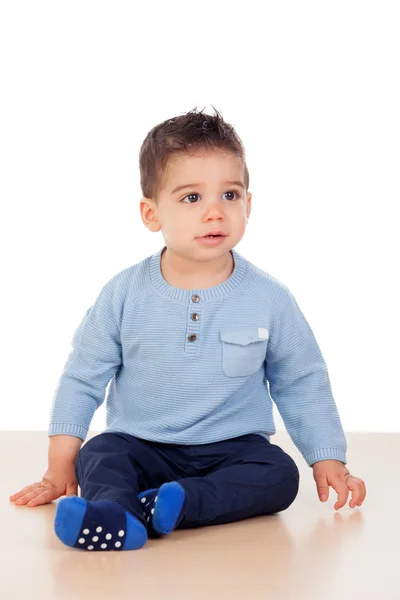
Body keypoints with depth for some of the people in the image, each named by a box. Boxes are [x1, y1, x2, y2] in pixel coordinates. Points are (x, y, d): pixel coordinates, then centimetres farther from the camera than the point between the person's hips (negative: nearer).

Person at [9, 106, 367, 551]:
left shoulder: (269, 299, -3)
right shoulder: (125, 293, -4)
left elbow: (303, 385, 8)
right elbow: (83, 377, 4)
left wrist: (328, 460, 2)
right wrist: (60, 467, 0)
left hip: (233, 448, 0)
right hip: (141, 445, 0)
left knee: (279, 474, -27)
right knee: (96, 456, -27)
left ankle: (170, 503, -44)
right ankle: (116, 514, -55)